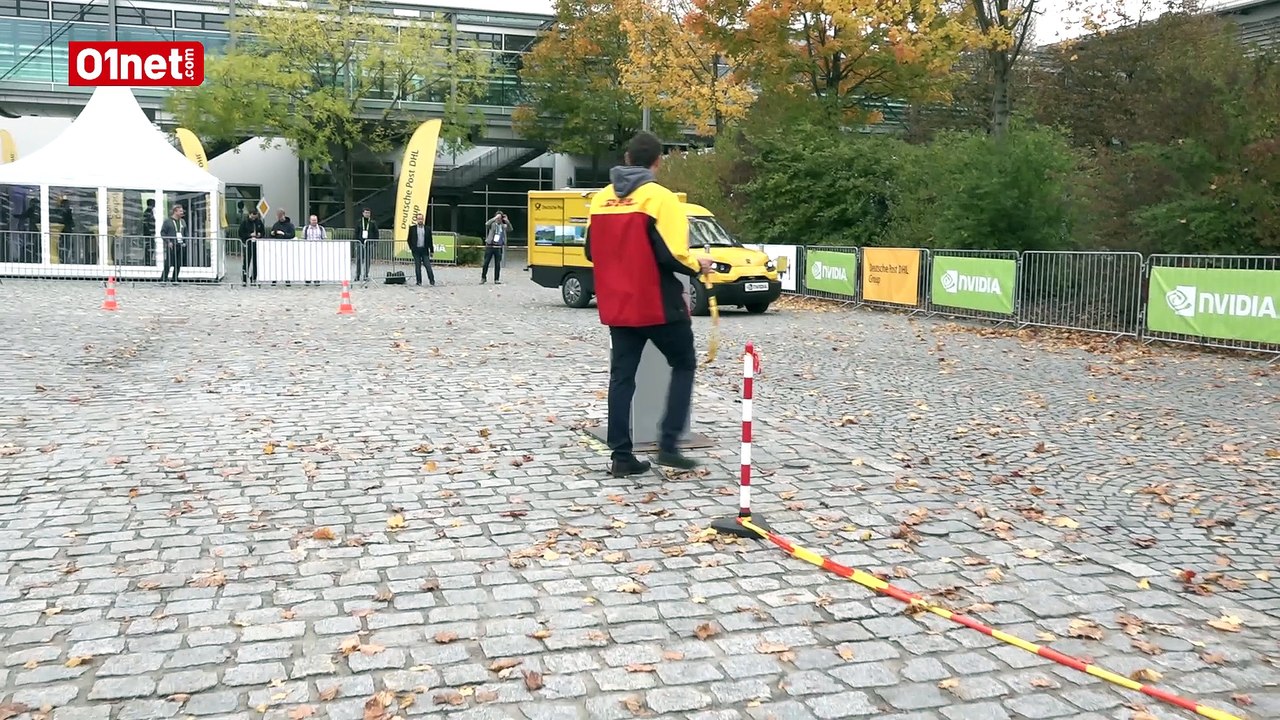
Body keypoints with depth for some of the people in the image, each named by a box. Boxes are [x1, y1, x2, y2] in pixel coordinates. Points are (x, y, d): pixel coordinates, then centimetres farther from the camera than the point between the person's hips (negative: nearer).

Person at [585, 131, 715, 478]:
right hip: (658, 304, -5)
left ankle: (621, 455, 10)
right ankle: (668, 445, 5)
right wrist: (697, 266, 0)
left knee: (622, 376, 11)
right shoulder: (659, 197, -12)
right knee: (683, 364, 13)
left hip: (617, 306, 5)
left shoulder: (601, 198, 6)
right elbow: (672, 254, -19)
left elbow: (592, 251, 14)